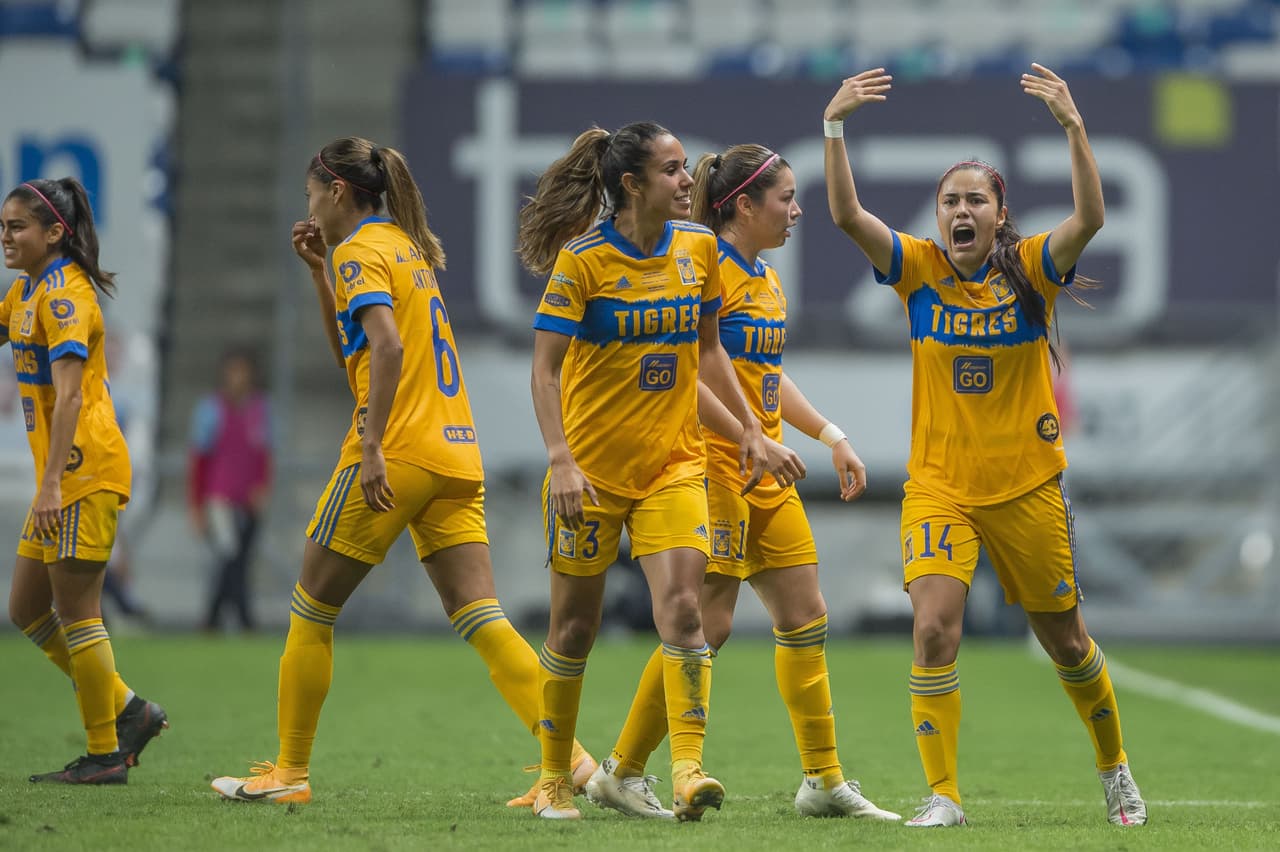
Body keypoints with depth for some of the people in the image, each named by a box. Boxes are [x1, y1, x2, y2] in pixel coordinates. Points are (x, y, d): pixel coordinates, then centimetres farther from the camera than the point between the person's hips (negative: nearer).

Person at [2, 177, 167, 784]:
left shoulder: (64, 293, -15)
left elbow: (68, 395, -23)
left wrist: (52, 483, -28)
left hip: (86, 472, -10)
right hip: (62, 474, 10)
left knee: (75, 614, -5)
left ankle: (105, 755, 3)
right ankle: (127, 710, 19)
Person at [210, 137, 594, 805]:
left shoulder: (360, 251, -5)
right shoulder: (407, 244, 21)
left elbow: (388, 348, -22)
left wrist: (372, 447, -24)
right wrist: (318, 272, 23)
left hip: (396, 455, -8)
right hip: (455, 451, 8)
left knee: (311, 612, 6)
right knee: (480, 620, 1)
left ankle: (289, 771, 10)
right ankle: (571, 758, -12)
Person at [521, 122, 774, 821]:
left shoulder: (697, 247, 3)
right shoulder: (582, 259, -12)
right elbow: (545, 368, -13)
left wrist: (748, 425, 13)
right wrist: (560, 459, -23)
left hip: (672, 462, 3)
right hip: (592, 467, -3)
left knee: (682, 607, -16)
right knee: (575, 626, 5)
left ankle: (688, 770, -20)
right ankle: (553, 778, 21)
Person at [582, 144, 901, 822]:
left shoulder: (766, 279, 15)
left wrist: (832, 437, 17)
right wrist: (756, 442, -23)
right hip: (713, 462, -9)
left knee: (806, 618, 8)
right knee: (709, 624, -9)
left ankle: (824, 782, 14)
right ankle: (621, 773, 0)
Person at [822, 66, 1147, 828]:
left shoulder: (1030, 269, -5)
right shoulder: (920, 268, -2)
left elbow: (1090, 219, -24)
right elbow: (847, 215, -15)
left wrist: (1074, 127, -36)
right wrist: (836, 125, -28)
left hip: (1027, 486, 0)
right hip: (939, 486, 0)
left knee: (1065, 641, 13)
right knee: (933, 630, -19)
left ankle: (1115, 769, 36)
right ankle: (943, 795, -11)